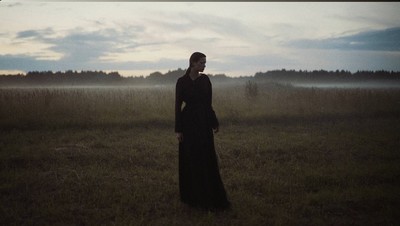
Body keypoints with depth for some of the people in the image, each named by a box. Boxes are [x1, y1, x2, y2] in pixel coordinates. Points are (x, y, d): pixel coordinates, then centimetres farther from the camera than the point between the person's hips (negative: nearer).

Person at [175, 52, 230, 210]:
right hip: (189, 122, -4)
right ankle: (191, 195, 16)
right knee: (190, 160, 2)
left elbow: (208, 103, 10)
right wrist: (178, 129, -10)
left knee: (208, 159, 6)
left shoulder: (205, 79, 5)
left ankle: (212, 196, 15)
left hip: (204, 122, 4)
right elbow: (177, 105, -7)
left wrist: (214, 122, 11)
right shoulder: (182, 81, -7)